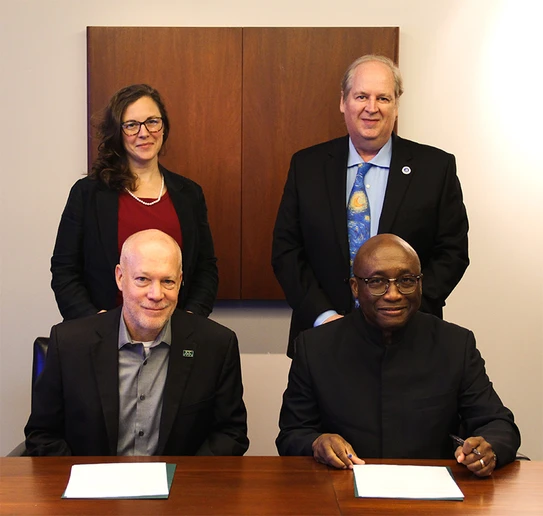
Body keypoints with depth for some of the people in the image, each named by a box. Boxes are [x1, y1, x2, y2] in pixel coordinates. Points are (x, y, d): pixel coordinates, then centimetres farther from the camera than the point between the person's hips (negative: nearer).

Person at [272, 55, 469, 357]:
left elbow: (452, 252, -3)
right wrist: (324, 316, -12)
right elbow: (286, 250, 0)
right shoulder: (306, 166, 1)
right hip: (323, 335, 1)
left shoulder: (436, 167, -3)